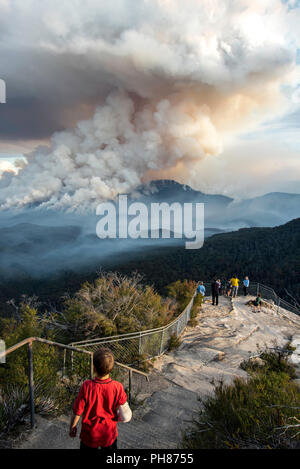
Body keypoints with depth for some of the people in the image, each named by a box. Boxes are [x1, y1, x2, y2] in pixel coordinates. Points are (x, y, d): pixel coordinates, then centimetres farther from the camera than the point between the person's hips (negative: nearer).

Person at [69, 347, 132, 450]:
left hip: (90, 435, -1)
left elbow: (77, 412, -16)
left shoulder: (87, 387, -29)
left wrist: (72, 427, 2)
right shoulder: (117, 387, -25)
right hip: (110, 434, 1)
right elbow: (125, 416, -16)